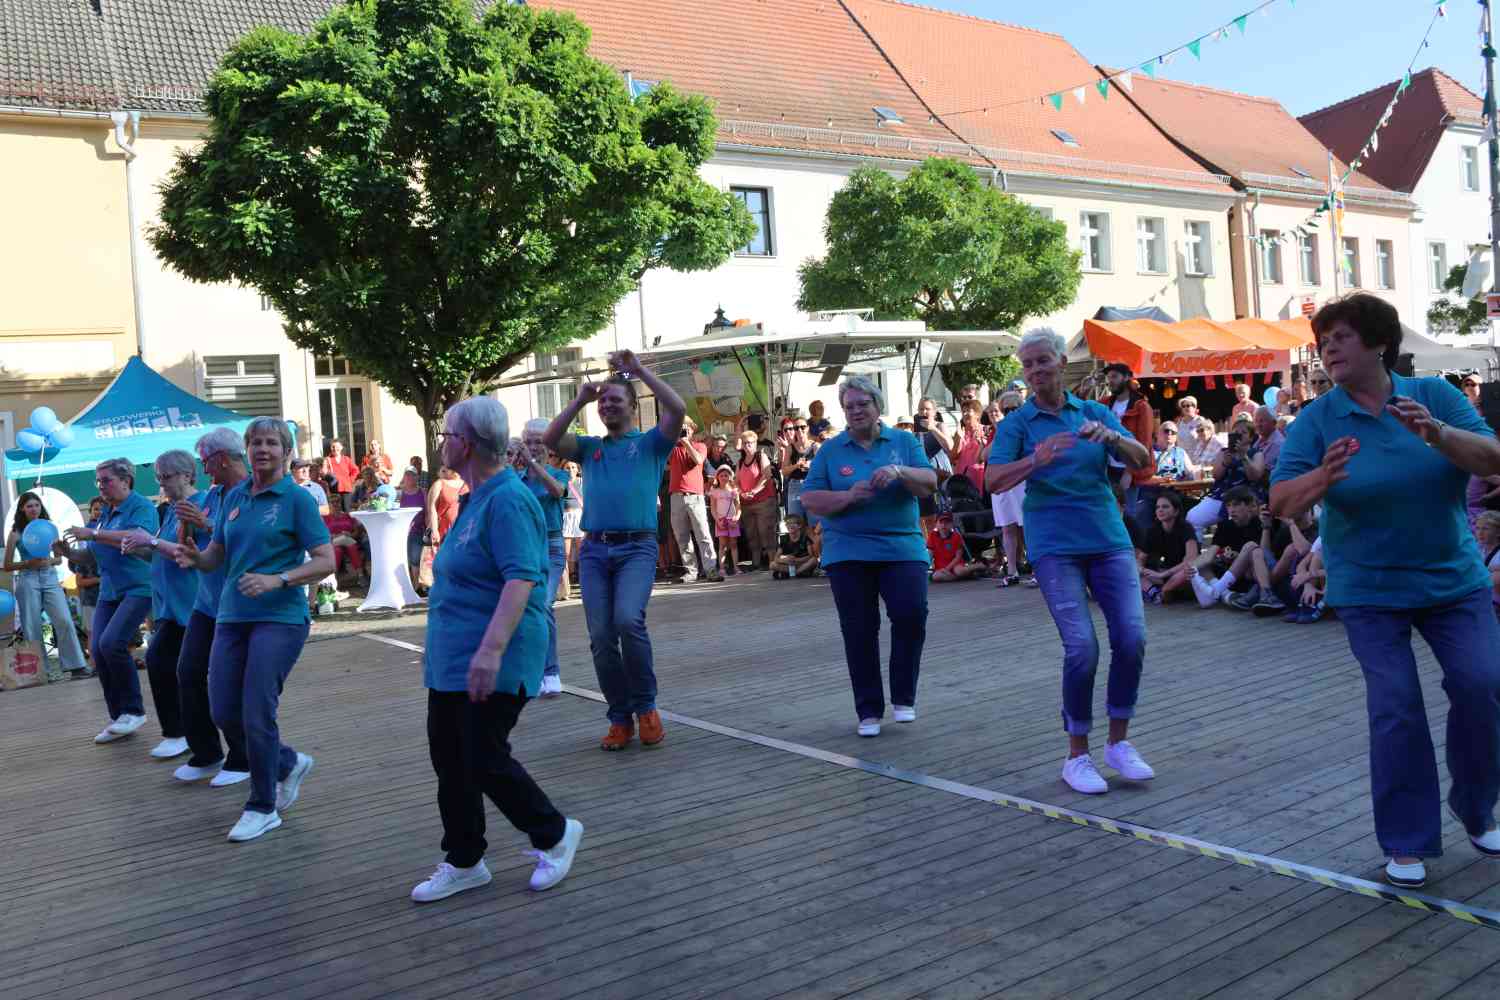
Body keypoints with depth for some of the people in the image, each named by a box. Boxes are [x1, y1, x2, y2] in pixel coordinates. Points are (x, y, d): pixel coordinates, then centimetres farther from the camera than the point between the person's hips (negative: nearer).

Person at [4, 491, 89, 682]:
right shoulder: (16, 533, 3)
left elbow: (59, 559, 14)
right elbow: (7, 566, 4)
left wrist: (49, 561, -7)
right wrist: (28, 563, -12)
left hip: (50, 578, 2)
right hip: (28, 581, -2)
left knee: (65, 621, -11)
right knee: (33, 628, 1)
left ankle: (74, 665, -9)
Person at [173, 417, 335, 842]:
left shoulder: (297, 499, -6)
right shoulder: (234, 496, 12)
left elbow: (325, 561, -11)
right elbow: (217, 554, 17)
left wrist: (278, 580, -24)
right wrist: (194, 557, -5)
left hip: (279, 618, -6)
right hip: (232, 616, 7)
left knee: (257, 714, -7)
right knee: (223, 712, 6)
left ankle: (263, 807, 11)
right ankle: (289, 763, 30)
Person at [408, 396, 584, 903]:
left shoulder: (508, 501, -18)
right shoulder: (476, 499, 14)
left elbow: (521, 580, -28)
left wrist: (492, 647, -36)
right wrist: (438, 641, 26)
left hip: (491, 663, -10)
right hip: (452, 659, 10)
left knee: (484, 760, -5)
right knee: (449, 758, 12)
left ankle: (554, 834, 17)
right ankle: (463, 862, 25)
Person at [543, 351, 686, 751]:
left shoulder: (651, 443, 10)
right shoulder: (589, 447, 20)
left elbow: (678, 409, -6)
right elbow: (549, 440, 5)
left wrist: (639, 369, -3)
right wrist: (580, 399, 5)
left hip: (637, 547, -4)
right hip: (594, 550, 4)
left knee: (628, 619, -24)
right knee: (601, 637, -1)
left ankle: (646, 707, -5)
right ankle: (620, 718, 12)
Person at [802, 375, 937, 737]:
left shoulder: (905, 442, 8)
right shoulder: (830, 450, 6)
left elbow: (929, 483, -1)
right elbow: (809, 500, 1)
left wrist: (900, 471, -20)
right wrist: (849, 496, -15)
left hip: (902, 547, 0)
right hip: (848, 553, 0)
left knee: (912, 614, -15)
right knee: (859, 631, 2)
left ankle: (903, 698, 5)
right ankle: (869, 710, 13)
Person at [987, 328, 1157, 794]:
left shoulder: (1095, 411, 10)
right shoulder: (1017, 423, 2)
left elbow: (1143, 463, 3)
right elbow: (993, 481, -12)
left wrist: (1112, 437, -18)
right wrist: (1036, 459, -30)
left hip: (1109, 538, 3)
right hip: (1055, 545, -3)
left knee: (1132, 638, -5)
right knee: (1082, 647, -12)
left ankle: (1119, 741, 14)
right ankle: (1077, 754, 5)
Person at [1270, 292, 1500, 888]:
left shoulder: (1435, 395, -3)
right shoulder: (1316, 419, -7)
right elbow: (1280, 503, -15)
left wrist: (1436, 433, -31)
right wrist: (1322, 479, -36)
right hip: (1369, 590, -1)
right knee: (1396, 708, -6)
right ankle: (1406, 844, 9)